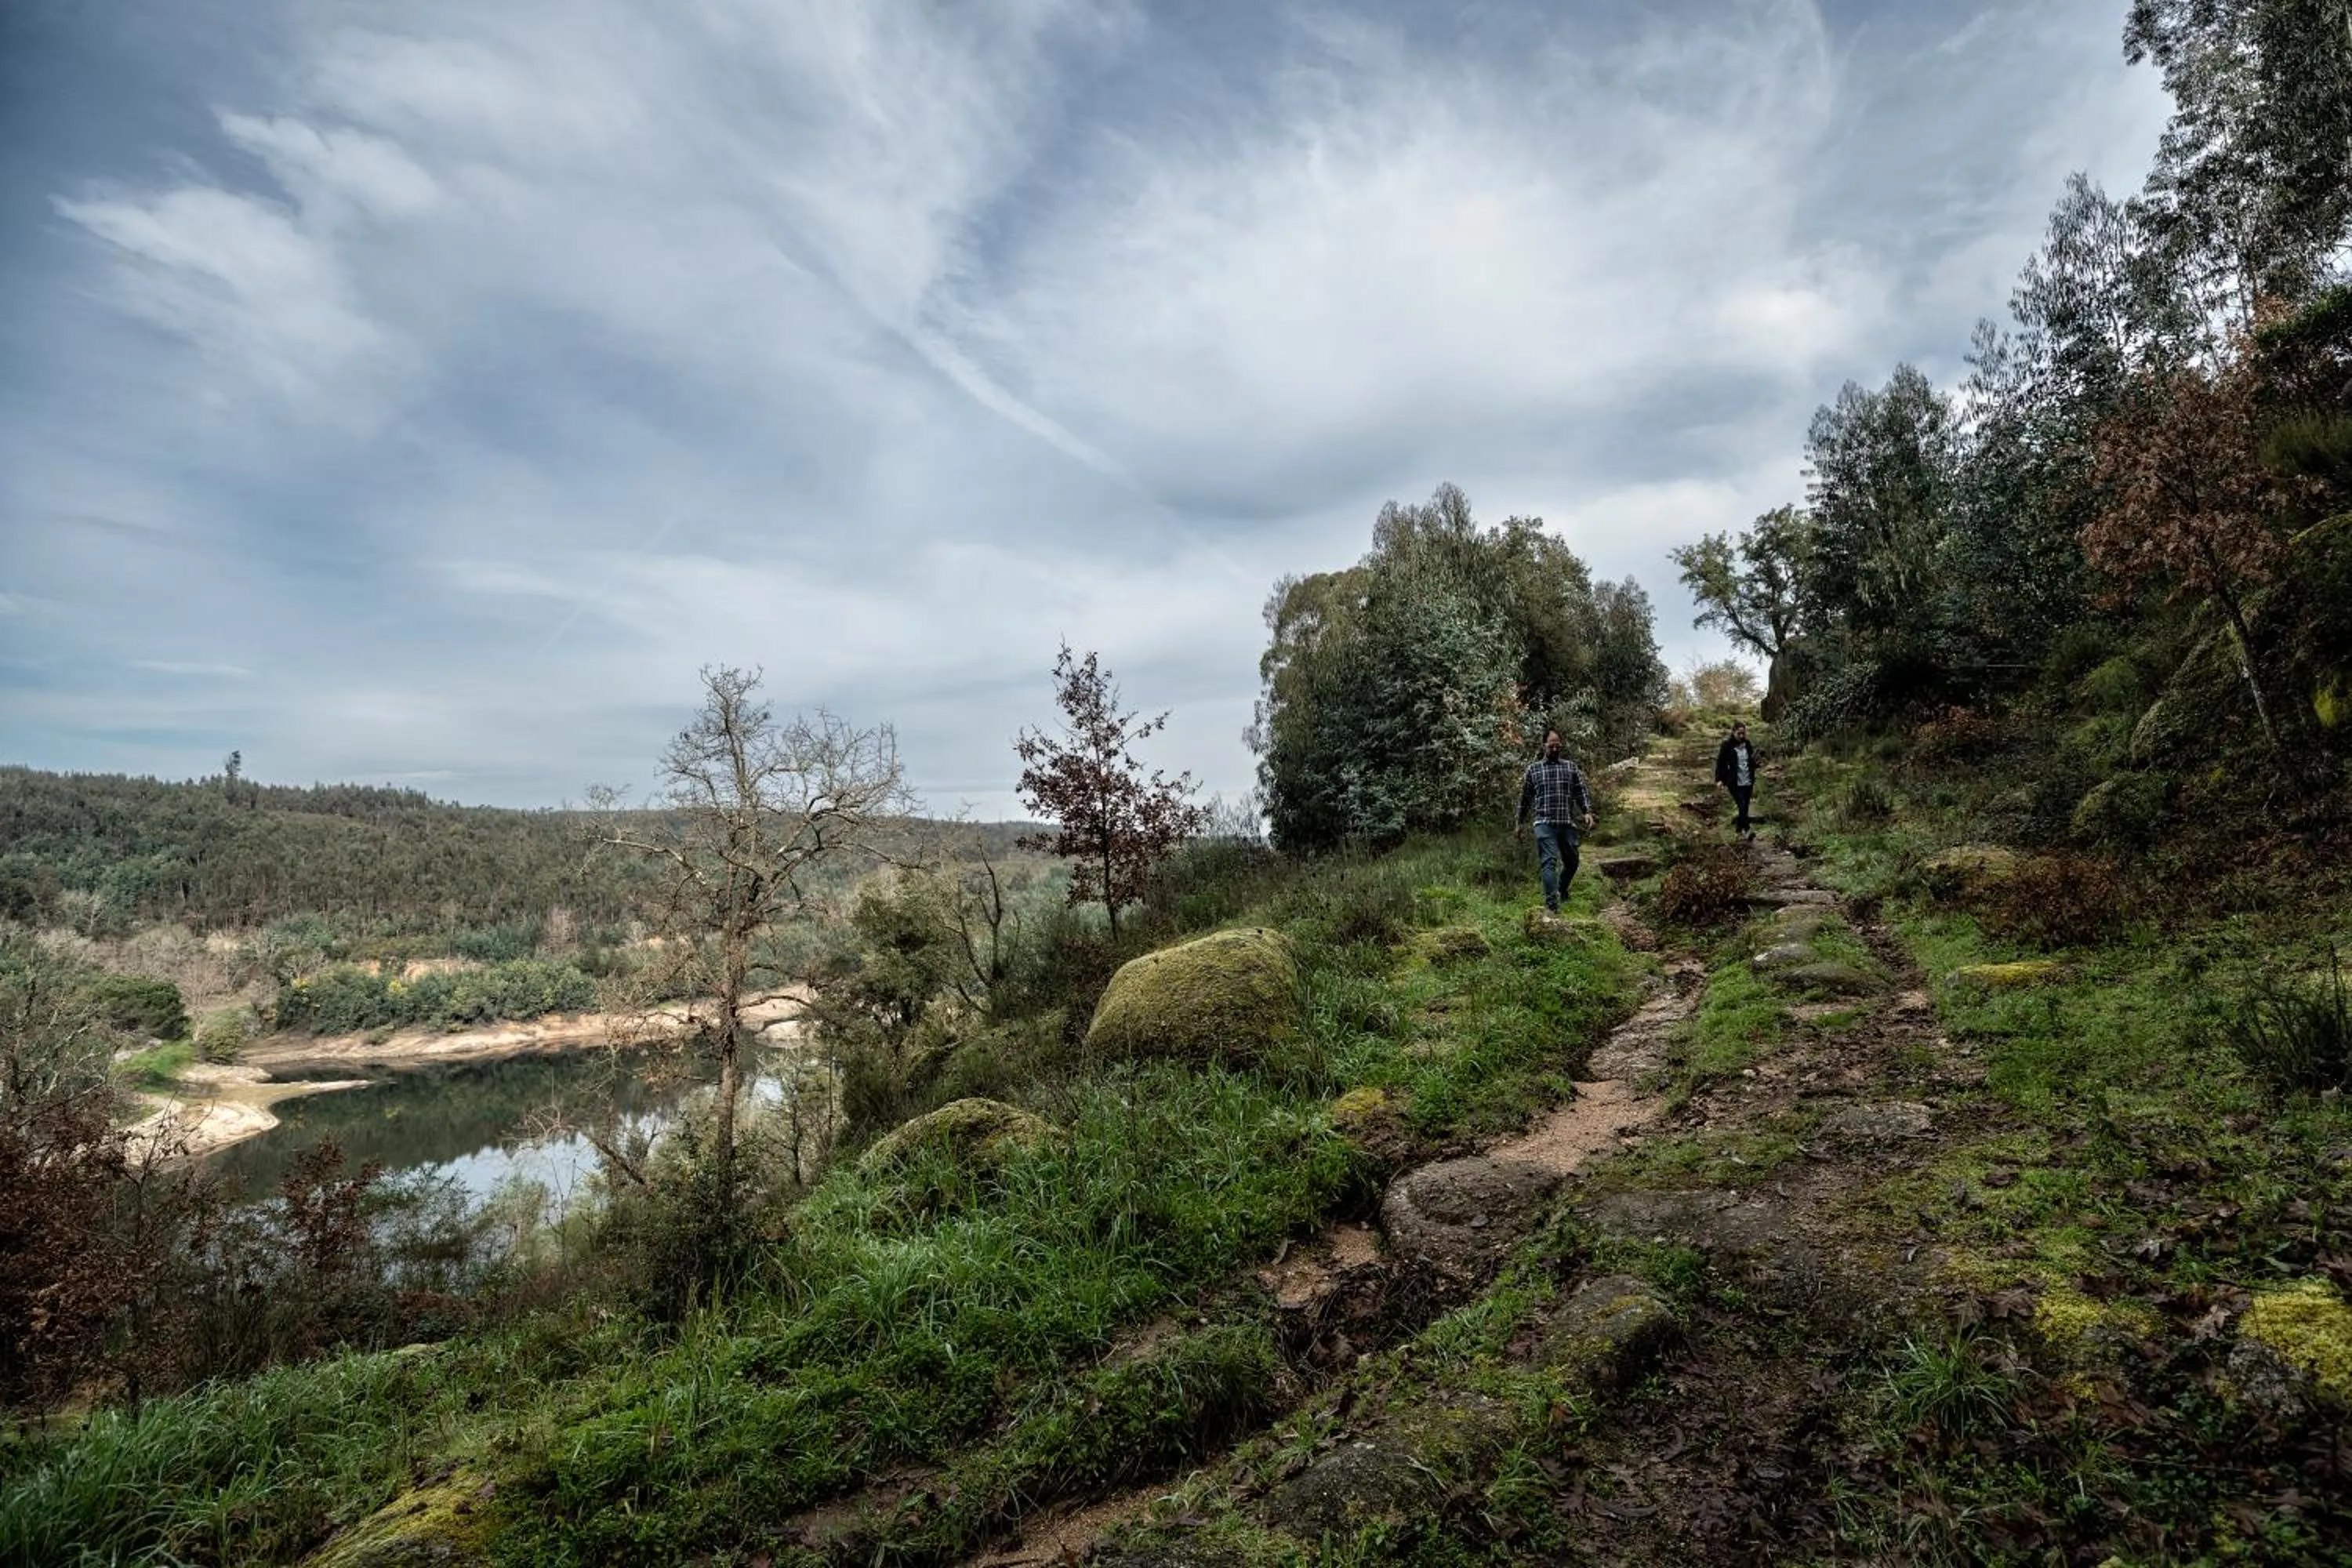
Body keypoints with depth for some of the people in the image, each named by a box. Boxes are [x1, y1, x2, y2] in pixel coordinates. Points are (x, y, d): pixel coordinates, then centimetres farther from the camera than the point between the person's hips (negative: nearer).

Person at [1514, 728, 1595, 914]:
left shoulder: (1571, 767, 12)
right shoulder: (1533, 769, 8)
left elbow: (1581, 792, 9)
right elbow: (1525, 798, 13)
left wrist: (1587, 812, -7)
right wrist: (1521, 823, 16)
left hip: (1568, 824, 3)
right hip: (1544, 824, -3)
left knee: (1571, 862, 14)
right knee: (1549, 862, -14)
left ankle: (1561, 891, 40)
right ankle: (1552, 904, -20)